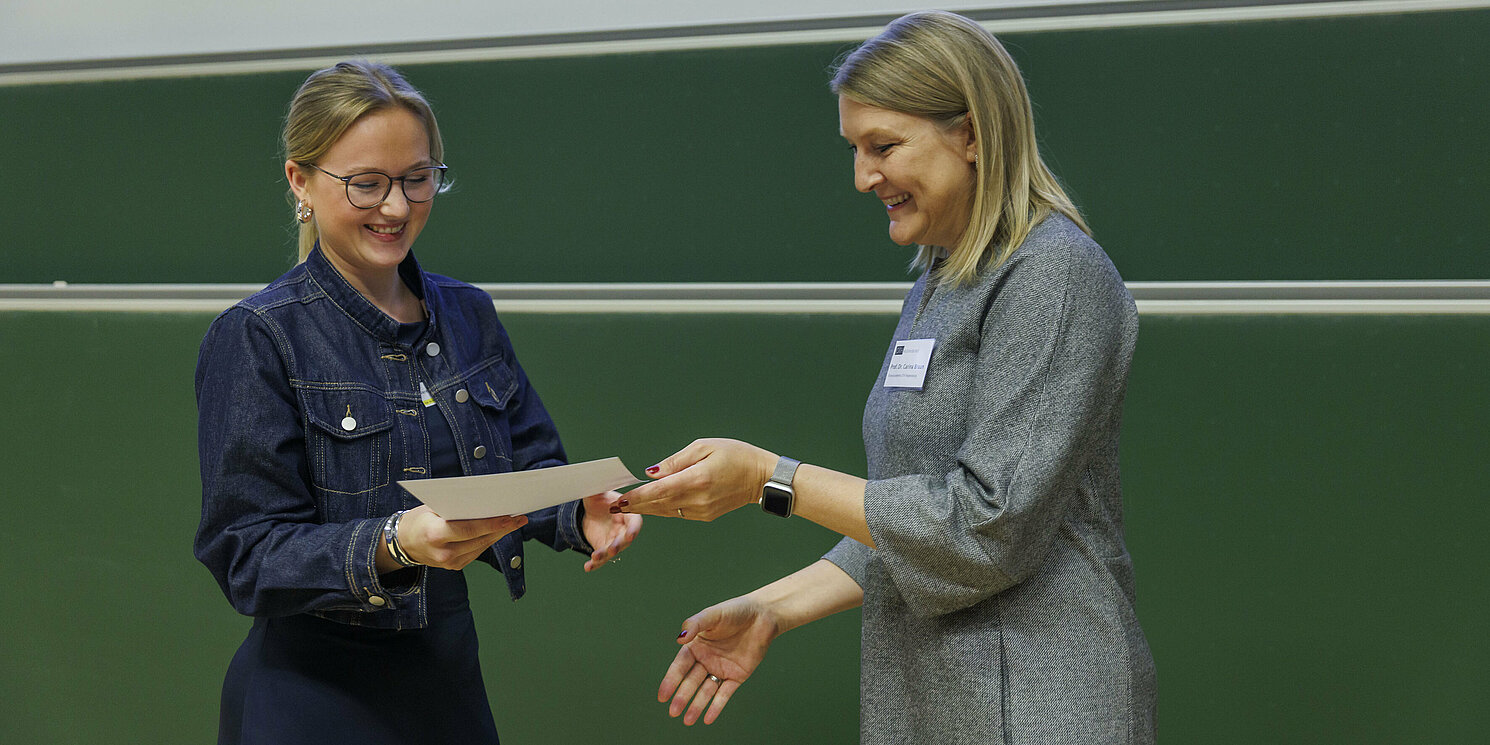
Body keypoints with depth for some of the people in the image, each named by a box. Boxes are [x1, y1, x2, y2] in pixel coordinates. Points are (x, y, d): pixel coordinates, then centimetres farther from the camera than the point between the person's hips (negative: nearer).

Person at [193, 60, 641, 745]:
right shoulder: (254, 338, -11)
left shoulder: (468, 315, 8)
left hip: (455, 687, 6)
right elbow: (247, 554, -16)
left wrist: (580, 513, -11)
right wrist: (393, 544, -32)